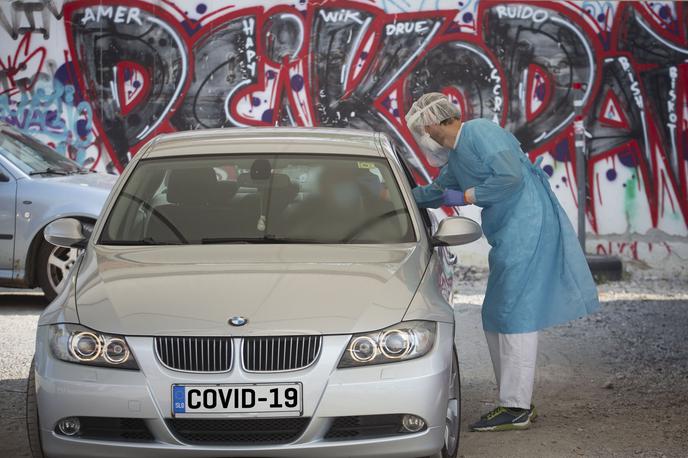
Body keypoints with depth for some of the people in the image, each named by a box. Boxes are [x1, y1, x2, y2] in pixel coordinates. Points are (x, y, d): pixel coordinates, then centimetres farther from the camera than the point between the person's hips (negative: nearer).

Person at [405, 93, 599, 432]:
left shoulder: (479, 132, -10)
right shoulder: (455, 156, 20)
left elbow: (511, 177, -21)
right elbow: (434, 193, 37)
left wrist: (465, 196, -11)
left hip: (527, 229, -10)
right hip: (508, 236, 10)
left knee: (514, 315, -9)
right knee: (497, 319, 12)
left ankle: (516, 409, -7)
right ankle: (516, 401, 18)